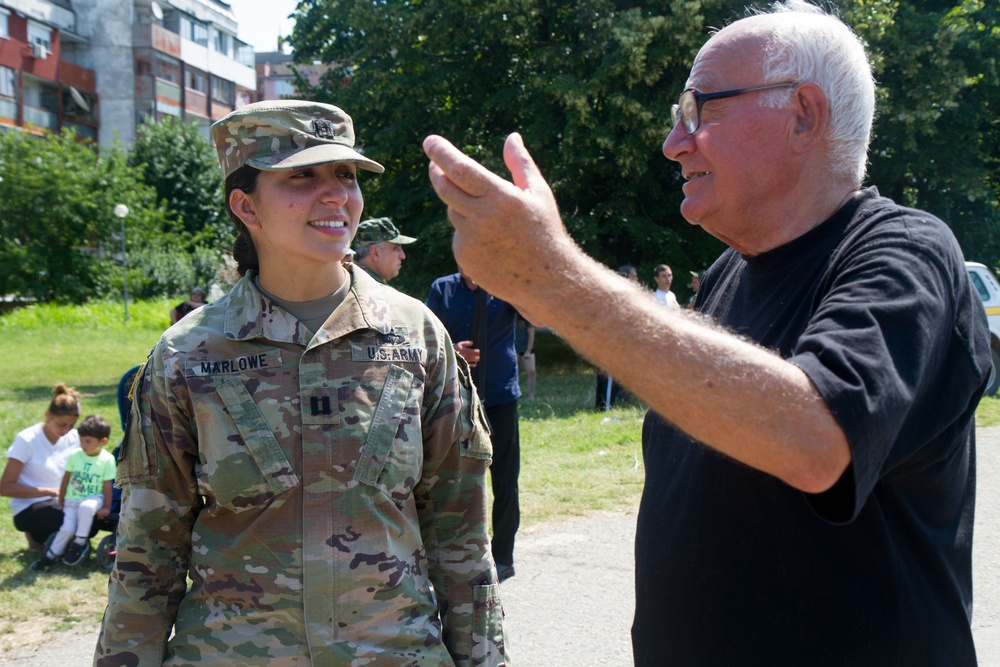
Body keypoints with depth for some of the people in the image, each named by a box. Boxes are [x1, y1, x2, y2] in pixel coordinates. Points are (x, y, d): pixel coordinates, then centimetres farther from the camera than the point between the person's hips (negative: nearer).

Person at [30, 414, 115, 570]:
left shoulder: (107, 460, -7)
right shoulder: (75, 456, -1)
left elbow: (107, 485, -4)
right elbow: (65, 480, 7)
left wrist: (106, 507, -5)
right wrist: (61, 502, 10)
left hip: (93, 498, -2)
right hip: (72, 500, 2)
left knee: (86, 507, -36)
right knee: (68, 528, -19)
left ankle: (80, 543, -19)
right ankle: (50, 556, 0)